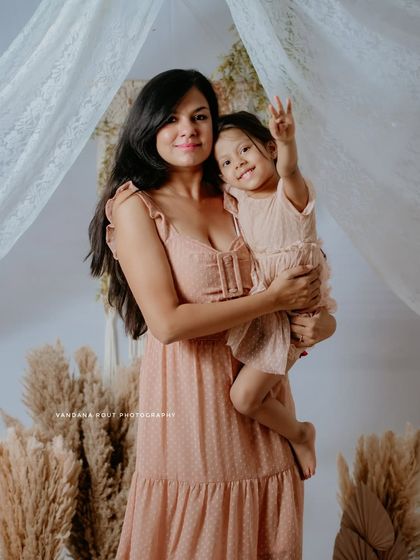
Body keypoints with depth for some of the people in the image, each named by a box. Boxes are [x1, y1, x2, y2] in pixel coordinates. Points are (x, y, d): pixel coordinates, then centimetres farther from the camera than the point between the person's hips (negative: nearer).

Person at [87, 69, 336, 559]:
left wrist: (321, 321, -9)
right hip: (189, 395, -4)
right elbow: (167, 322, -17)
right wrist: (272, 299, -13)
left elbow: (303, 281, 13)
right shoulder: (136, 205, -7)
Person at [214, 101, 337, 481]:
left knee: (244, 396, -10)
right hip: (255, 307, 7)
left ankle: (300, 434, 16)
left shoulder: (291, 193, -14)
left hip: (290, 311, -7)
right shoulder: (237, 202, 4)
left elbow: (288, 170, -38)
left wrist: (287, 142, -58)